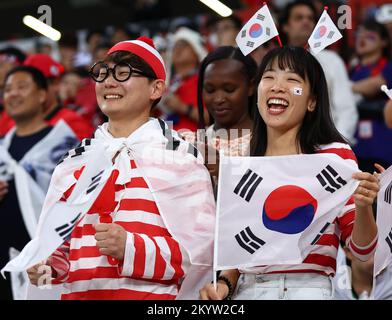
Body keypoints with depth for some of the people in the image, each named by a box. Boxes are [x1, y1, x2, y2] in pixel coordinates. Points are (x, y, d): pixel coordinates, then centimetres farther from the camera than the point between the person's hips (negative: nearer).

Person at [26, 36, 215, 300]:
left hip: (154, 294, -4)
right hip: (78, 293, 4)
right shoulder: (74, 162, 10)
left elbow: (202, 249, -13)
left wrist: (131, 248, -25)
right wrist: (49, 264, -5)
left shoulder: (179, 155, -4)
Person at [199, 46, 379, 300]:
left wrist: (363, 208, -23)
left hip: (307, 289, -4)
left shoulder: (335, 155, -4)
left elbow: (362, 250, -5)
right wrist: (223, 284, -2)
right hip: (245, 291, 4)